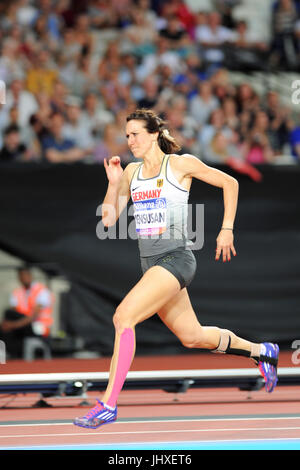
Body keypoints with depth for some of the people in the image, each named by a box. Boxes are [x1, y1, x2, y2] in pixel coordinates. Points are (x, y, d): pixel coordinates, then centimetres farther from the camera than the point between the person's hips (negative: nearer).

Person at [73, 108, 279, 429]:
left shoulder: (181, 164, -6)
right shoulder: (131, 172, 11)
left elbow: (229, 183, 4)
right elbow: (108, 219, 9)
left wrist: (227, 230, 0)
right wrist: (113, 183, -6)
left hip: (175, 259, -8)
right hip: (151, 263, 8)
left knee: (123, 316, -23)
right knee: (192, 337, 17)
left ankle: (108, 405, -22)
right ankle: (260, 352, 41)